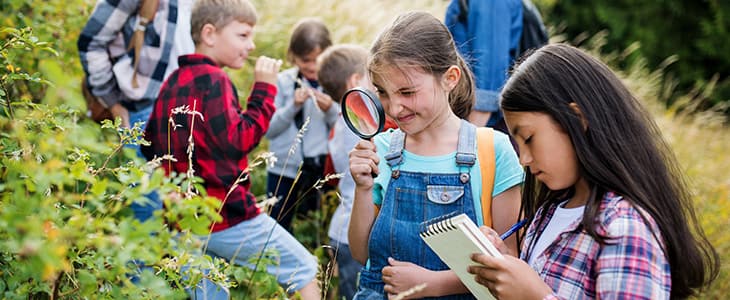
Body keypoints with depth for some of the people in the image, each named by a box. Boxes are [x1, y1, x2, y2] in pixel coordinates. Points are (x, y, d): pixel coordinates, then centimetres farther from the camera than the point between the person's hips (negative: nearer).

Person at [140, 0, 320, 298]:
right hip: (226, 215, -8)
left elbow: (150, 146, 16)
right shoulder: (212, 79, -13)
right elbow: (238, 141, -17)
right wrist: (264, 89, -13)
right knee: (304, 268, 5)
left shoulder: (173, 82, 12)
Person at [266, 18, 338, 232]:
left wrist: (330, 110, -18)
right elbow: (269, 129, -3)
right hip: (284, 168, 0)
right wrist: (293, 106, -15)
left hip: (322, 169, 0)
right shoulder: (283, 82, -1)